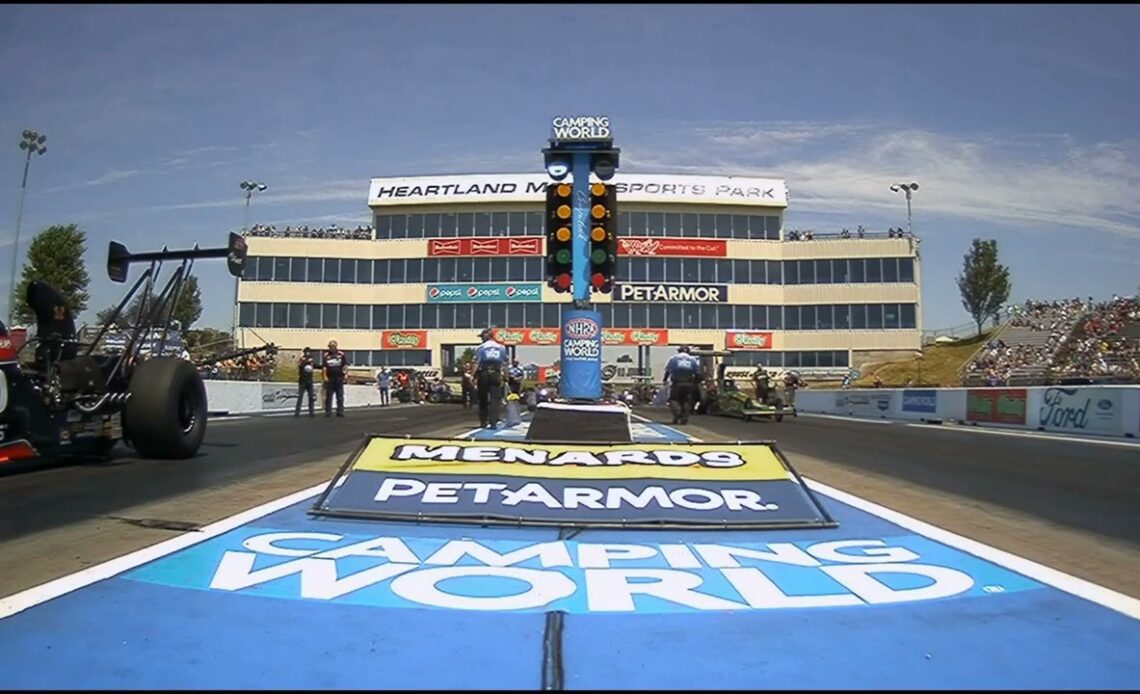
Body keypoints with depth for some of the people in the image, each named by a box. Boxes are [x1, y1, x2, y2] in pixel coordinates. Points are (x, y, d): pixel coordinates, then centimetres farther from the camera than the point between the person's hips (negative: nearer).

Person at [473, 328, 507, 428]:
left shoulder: (481, 348, 0)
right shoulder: (501, 348, 7)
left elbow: (477, 364, -7)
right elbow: (504, 364, 3)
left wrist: (474, 377, -6)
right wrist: (503, 378, 6)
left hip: (483, 374, -1)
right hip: (496, 374, 1)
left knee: (483, 399, 10)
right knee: (494, 400, 0)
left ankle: (483, 422, 14)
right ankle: (493, 422, -8)